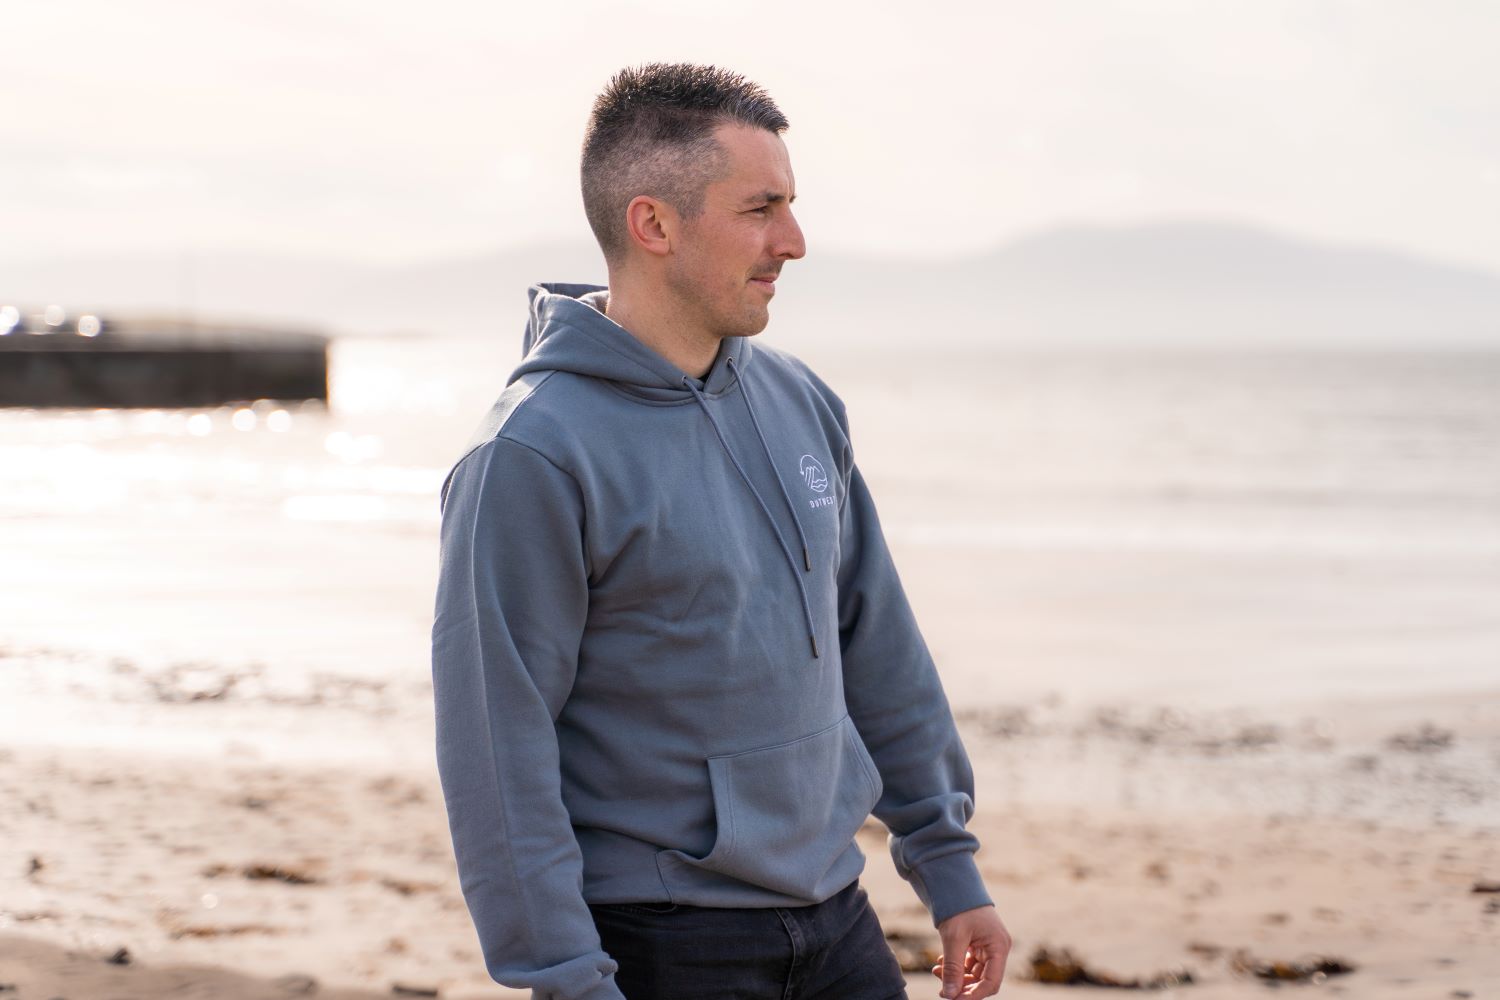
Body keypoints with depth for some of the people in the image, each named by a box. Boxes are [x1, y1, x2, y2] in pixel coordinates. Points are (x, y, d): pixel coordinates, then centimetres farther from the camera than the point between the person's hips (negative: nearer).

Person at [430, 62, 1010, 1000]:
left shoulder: (801, 402, 7)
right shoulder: (532, 456, -15)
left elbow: (883, 656, 14)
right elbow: (497, 749, -16)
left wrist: (949, 865, 13)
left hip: (836, 922, 7)